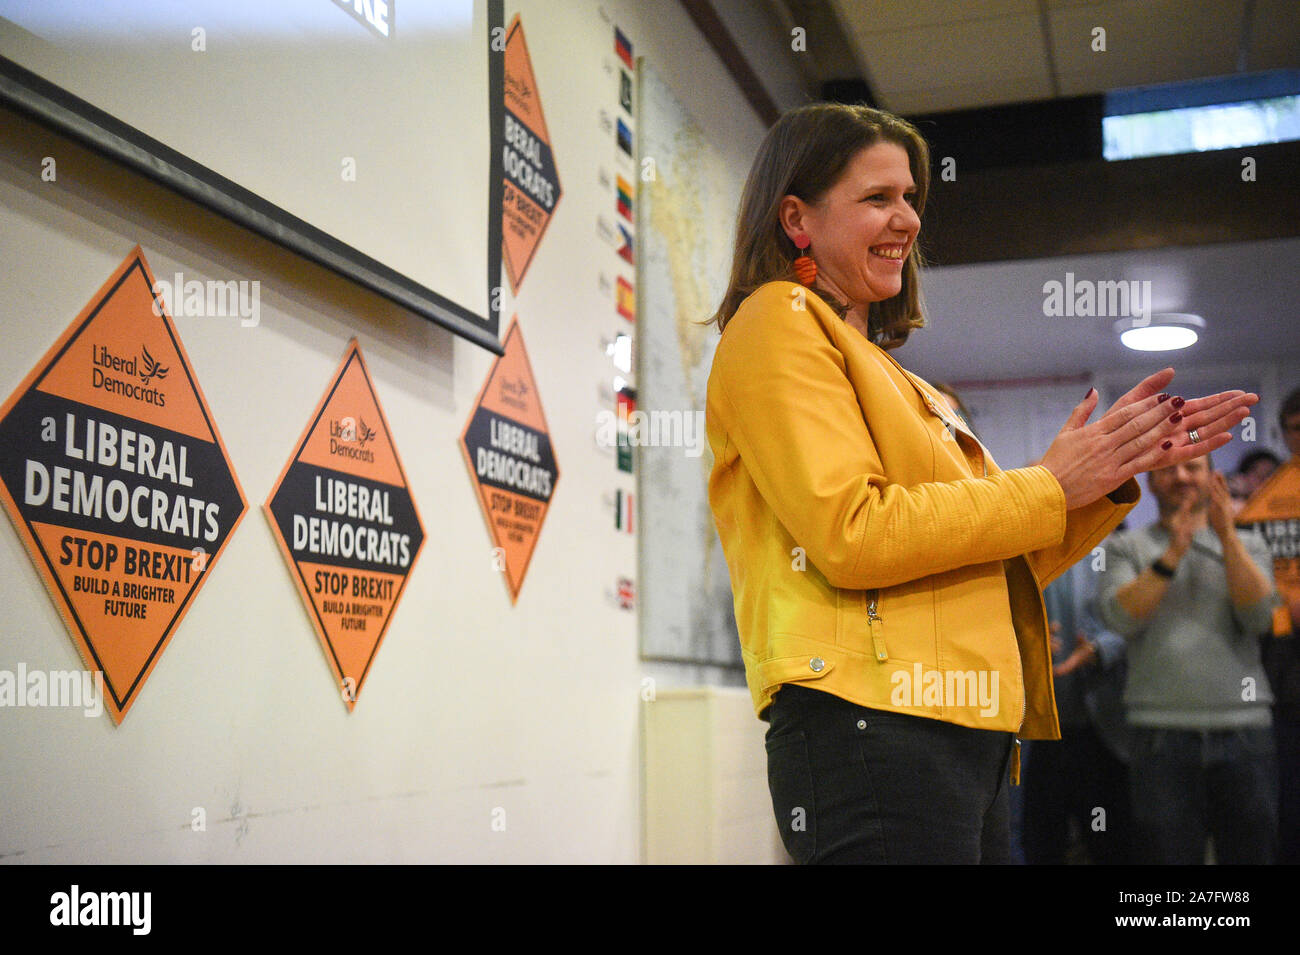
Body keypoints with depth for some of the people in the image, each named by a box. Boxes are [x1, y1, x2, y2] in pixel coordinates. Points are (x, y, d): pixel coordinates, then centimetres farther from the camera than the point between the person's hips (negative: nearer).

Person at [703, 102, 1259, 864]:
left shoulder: (880, 367, 23)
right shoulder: (779, 321, -1)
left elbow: (997, 570, 20)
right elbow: (851, 534, -15)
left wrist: (1114, 471, 8)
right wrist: (1046, 488, -6)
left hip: (966, 743, 9)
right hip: (873, 729, -9)